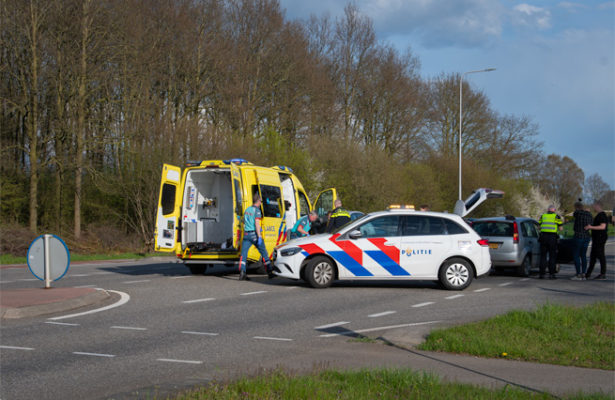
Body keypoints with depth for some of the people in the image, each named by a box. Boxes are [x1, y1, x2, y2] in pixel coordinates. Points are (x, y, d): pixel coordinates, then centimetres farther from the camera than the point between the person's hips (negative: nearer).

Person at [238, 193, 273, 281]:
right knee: (264, 253, 7)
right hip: (254, 234, -5)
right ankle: (270, 272, 12)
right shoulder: (257, 210, -6)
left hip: (246, 234, 5)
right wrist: (259, 237, -17)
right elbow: (257, 223, -15)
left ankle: (242, 272, -20)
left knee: (243, 254, -2)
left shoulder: (247, 210, 15)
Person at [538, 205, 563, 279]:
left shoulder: (542, 216, 11)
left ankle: (542, 274, 2)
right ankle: (551, 274, -1)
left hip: (543, 236, 2)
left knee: (543, 256, 7)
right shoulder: (557, 217, 4)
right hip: (552, 237, -2)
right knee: (552, 256, 4)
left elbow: (539, 227, 15)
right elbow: (560, 228, 4)